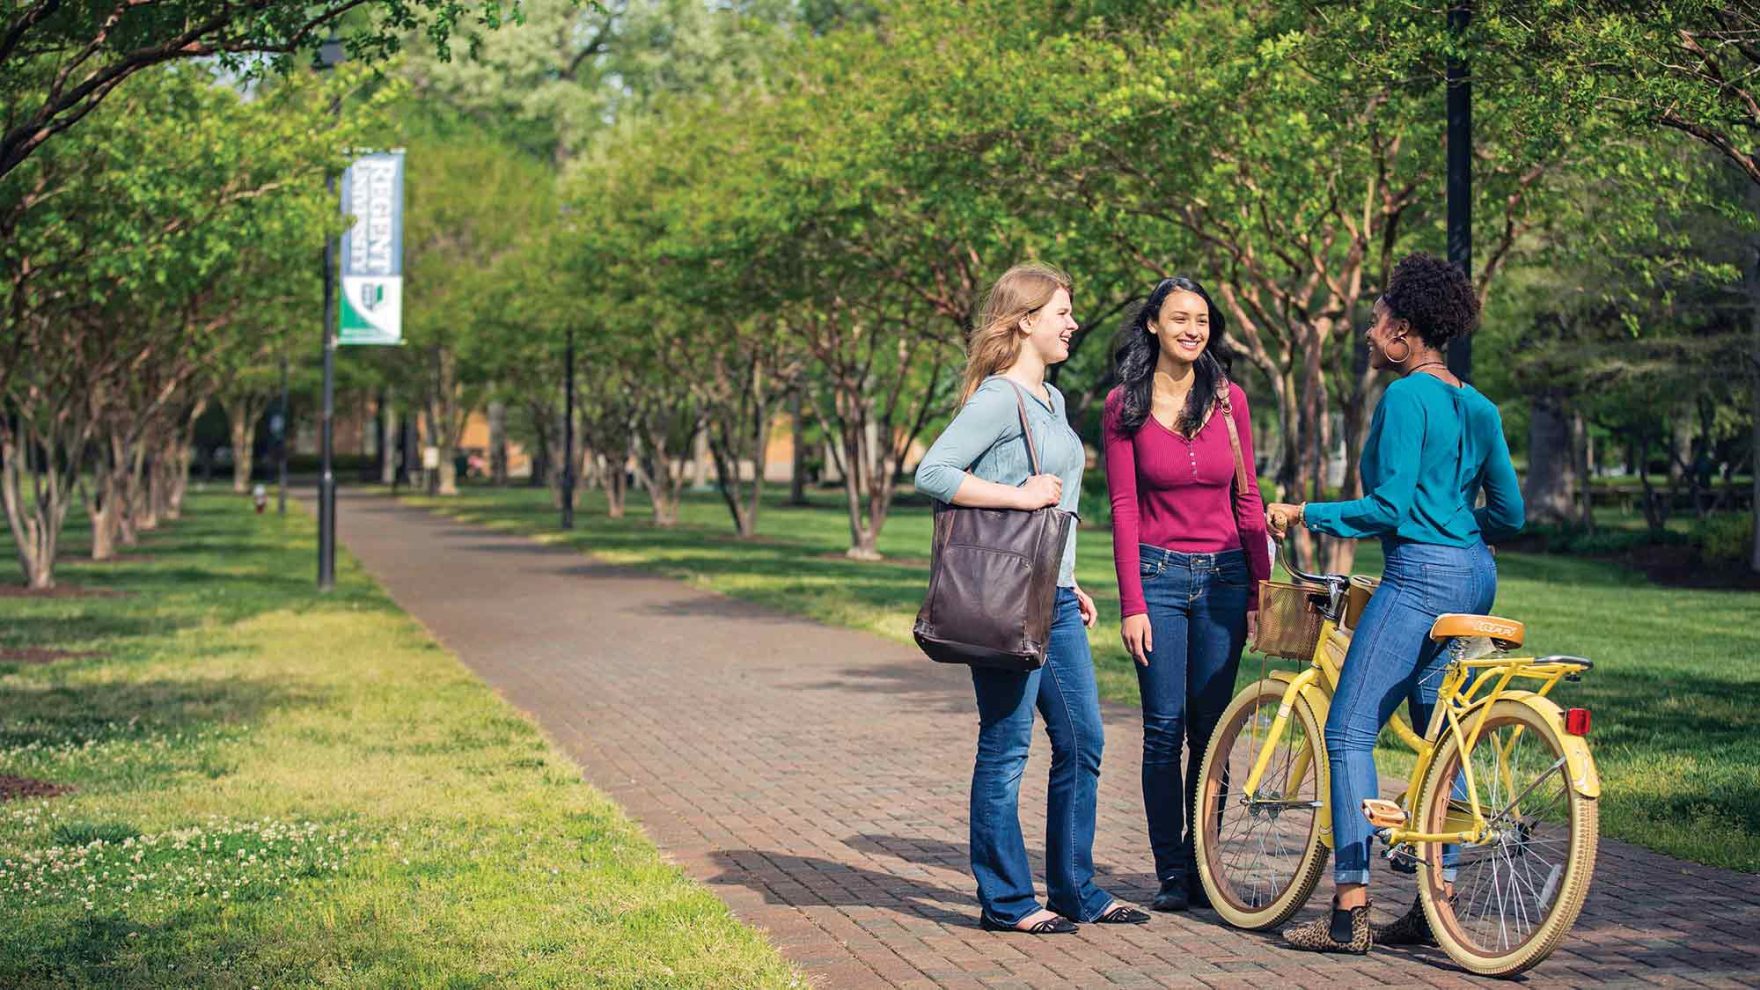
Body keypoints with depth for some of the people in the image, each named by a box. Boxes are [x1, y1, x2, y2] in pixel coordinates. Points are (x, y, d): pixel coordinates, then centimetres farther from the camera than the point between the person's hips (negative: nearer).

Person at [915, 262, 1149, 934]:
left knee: (1082, 744, 10)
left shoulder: (1052, 399, 17)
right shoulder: (998, 398, -11)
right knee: (1006, 747, -1)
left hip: (1053, 600, 9)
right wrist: (1019, 496, -21)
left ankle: (1076, 891, 20)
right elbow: (931, 473, -20)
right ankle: (1006, 901, 6)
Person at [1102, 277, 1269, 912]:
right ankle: (1171, 873, 6)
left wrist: (1261, 590, 3)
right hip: (1159, 574, -2)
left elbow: (1247, 500, 8)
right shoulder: (1125, 405, -2)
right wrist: (1132, 604, -8)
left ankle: (1201, 863, 14)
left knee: (1210, 727, 4)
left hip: (1223, 577, 2)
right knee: (1164, 728, -3)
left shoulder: (1229, 399, 4)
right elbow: (1123, 508, -3)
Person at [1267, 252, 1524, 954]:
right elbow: (1509, 512, 16)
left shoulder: (1407, 397, -10)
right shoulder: (1478, 407, 14)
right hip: (1473, 578, 9)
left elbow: (1389, 506, -17)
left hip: (1420, 573, -9)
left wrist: (1305, 515, -8)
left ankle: (1349, 912, -13)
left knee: (1349, 731, -8)